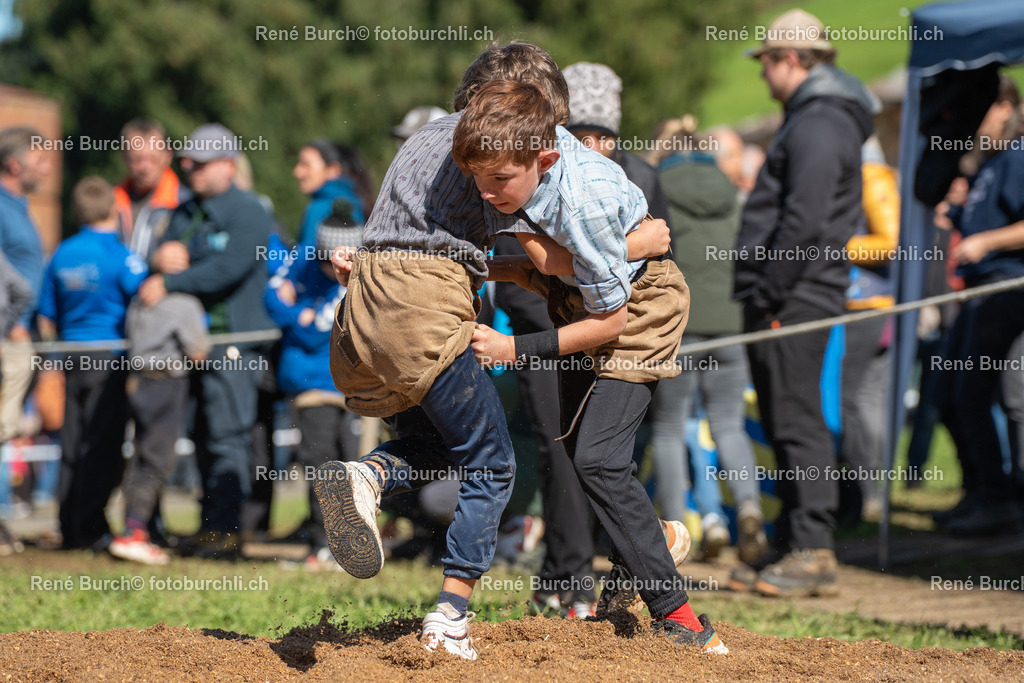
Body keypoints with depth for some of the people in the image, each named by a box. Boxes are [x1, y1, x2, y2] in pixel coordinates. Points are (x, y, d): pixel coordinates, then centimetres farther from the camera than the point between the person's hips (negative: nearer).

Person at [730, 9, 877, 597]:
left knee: (797, 423, -10)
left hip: (794, 300, -11)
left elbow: (803, 223, -22)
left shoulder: (818, 125, -13)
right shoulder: (814, 118, 21)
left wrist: (768, 295, -19)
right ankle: (797, 549, 16)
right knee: (791, 426, 12)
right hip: (793, 300, 11)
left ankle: (813, 553, -9)